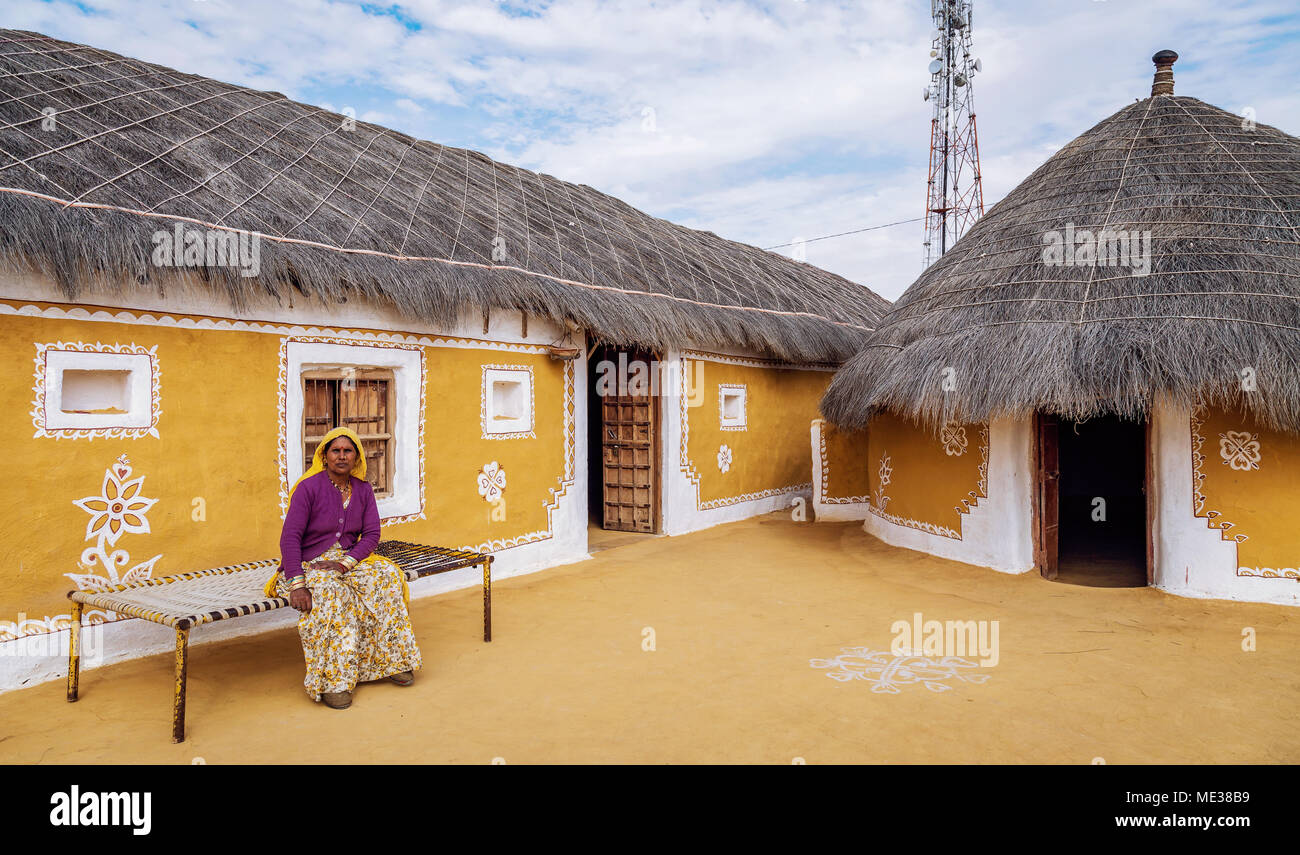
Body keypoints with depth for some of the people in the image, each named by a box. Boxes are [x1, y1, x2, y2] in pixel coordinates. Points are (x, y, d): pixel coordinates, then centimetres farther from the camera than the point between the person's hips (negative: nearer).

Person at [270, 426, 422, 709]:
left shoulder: (363, 489, 5)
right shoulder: (309, 487, -10)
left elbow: (371, 534, 0)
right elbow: (290, 537, -16)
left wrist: (345, 562, -19)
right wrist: (297, 585, -28)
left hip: (349, 560, 4)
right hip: (308, 564, -4)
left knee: (388, 576, -23)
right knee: (329, 592, -36)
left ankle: (392, 659, -11)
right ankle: (333, 682, -31)